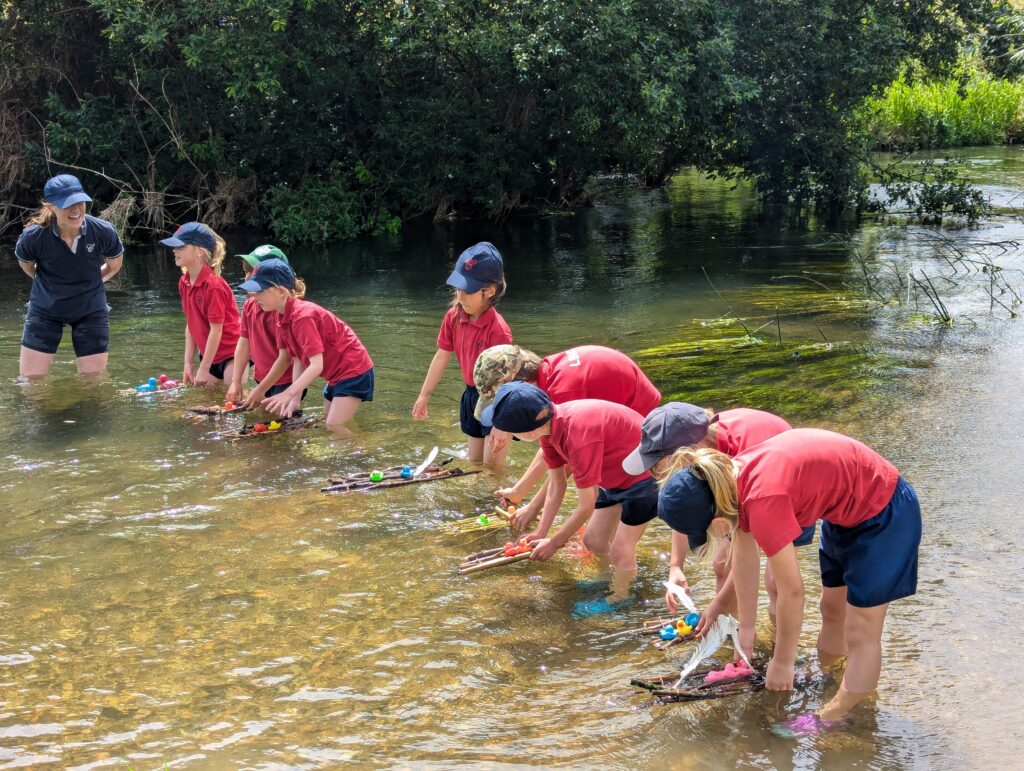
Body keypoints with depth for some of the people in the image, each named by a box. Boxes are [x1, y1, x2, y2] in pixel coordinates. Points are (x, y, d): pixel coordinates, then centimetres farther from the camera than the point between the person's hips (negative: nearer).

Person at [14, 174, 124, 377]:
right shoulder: (33, 237, -25)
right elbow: (26, 264, 1)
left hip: (91, 311, 0)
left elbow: (114, 265, 1)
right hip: (45, 310, 0)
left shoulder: (103, 232, -23)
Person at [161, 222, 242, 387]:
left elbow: (216, 329, -19)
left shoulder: (214, 285, -21)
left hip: (231, 354, -8)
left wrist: (203, 369, -16)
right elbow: (190, 325, 9)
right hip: (210, 355, 8)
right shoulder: (184, 283, 3)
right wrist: (188, 363, 5)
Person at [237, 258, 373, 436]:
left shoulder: (303, 316, -27)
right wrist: (258, 391, -1)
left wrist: (288, 394, -38)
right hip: (337, 374, 10)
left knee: (334, 427, -15)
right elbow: (284, 359, 3)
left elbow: (316, 365, -31)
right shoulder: (284, 318, 1)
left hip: (354, 372, -10)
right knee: (327, 424, 14)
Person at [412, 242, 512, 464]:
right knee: (475, 462, 18)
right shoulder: (454, 316, -8)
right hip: (473, 394, 7)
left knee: (492, 467, -6)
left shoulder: (497, 329, -28)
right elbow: (442, 356, 5)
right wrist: (425, 394, 11)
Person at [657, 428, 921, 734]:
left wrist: (782, 663, -13)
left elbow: (792, 591, -26)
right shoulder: (731, 478, -10)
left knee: (860, 634, 0)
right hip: (848, 507, 9)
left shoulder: (763, 501, -36)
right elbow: (744, 555, 4)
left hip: (882, 514, -9)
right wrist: (746, 627, 13)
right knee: (832, 609, 24)